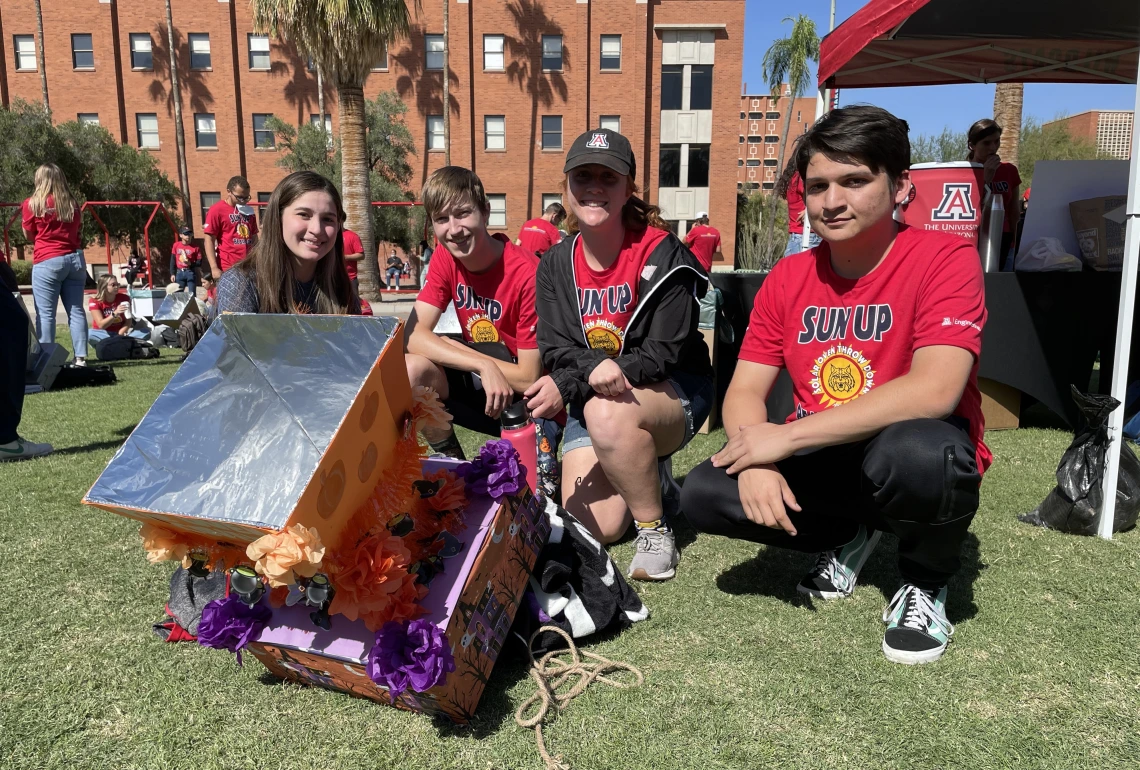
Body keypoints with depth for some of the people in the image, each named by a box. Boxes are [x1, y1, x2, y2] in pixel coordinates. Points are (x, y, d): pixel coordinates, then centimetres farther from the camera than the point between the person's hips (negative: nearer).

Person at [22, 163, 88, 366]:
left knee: (45, 313, -1)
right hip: (75, 258, 4)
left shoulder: (32, 204, -3)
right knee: (76, 310, 5)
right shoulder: (72, 203, 8)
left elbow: (29, 236, 6)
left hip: (47, 262, -4)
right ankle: (80, 357, 3)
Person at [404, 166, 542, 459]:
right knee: (412, 369, -21)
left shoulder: (526, 273, -24)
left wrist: (441, 345, -14)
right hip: (481, 380, 5)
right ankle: (451, 461, 2)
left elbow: (529, 377, -21)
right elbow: (413, 337, -14)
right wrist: (484, 366, -28)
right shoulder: (445, 258, -5)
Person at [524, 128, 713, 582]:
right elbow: (556, 350, -7)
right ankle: (652, 478, 25)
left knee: (608, 412, -39)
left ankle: (655, 529, -15)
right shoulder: (555, 264, 0)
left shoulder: (661, 254, -15)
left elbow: (664, 353, -20)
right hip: (589, 400, 4)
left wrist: (567, 386, -27)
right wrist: (594, 369, -33)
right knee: (596, 527, -9)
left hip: (670, 392, -4)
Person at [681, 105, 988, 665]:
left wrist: (786, 436, -27)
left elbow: (934, 390, -28)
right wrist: (755, 461, -25)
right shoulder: (788, 278, 2)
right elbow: (745, 391, -2)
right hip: (820, 466, 5)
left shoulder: (944, 259, -14)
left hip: (904, 459, -4)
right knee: (703, 493, -17)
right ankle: (848, 536, 12)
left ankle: (925, 583, -2)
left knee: (921, 451, -39)